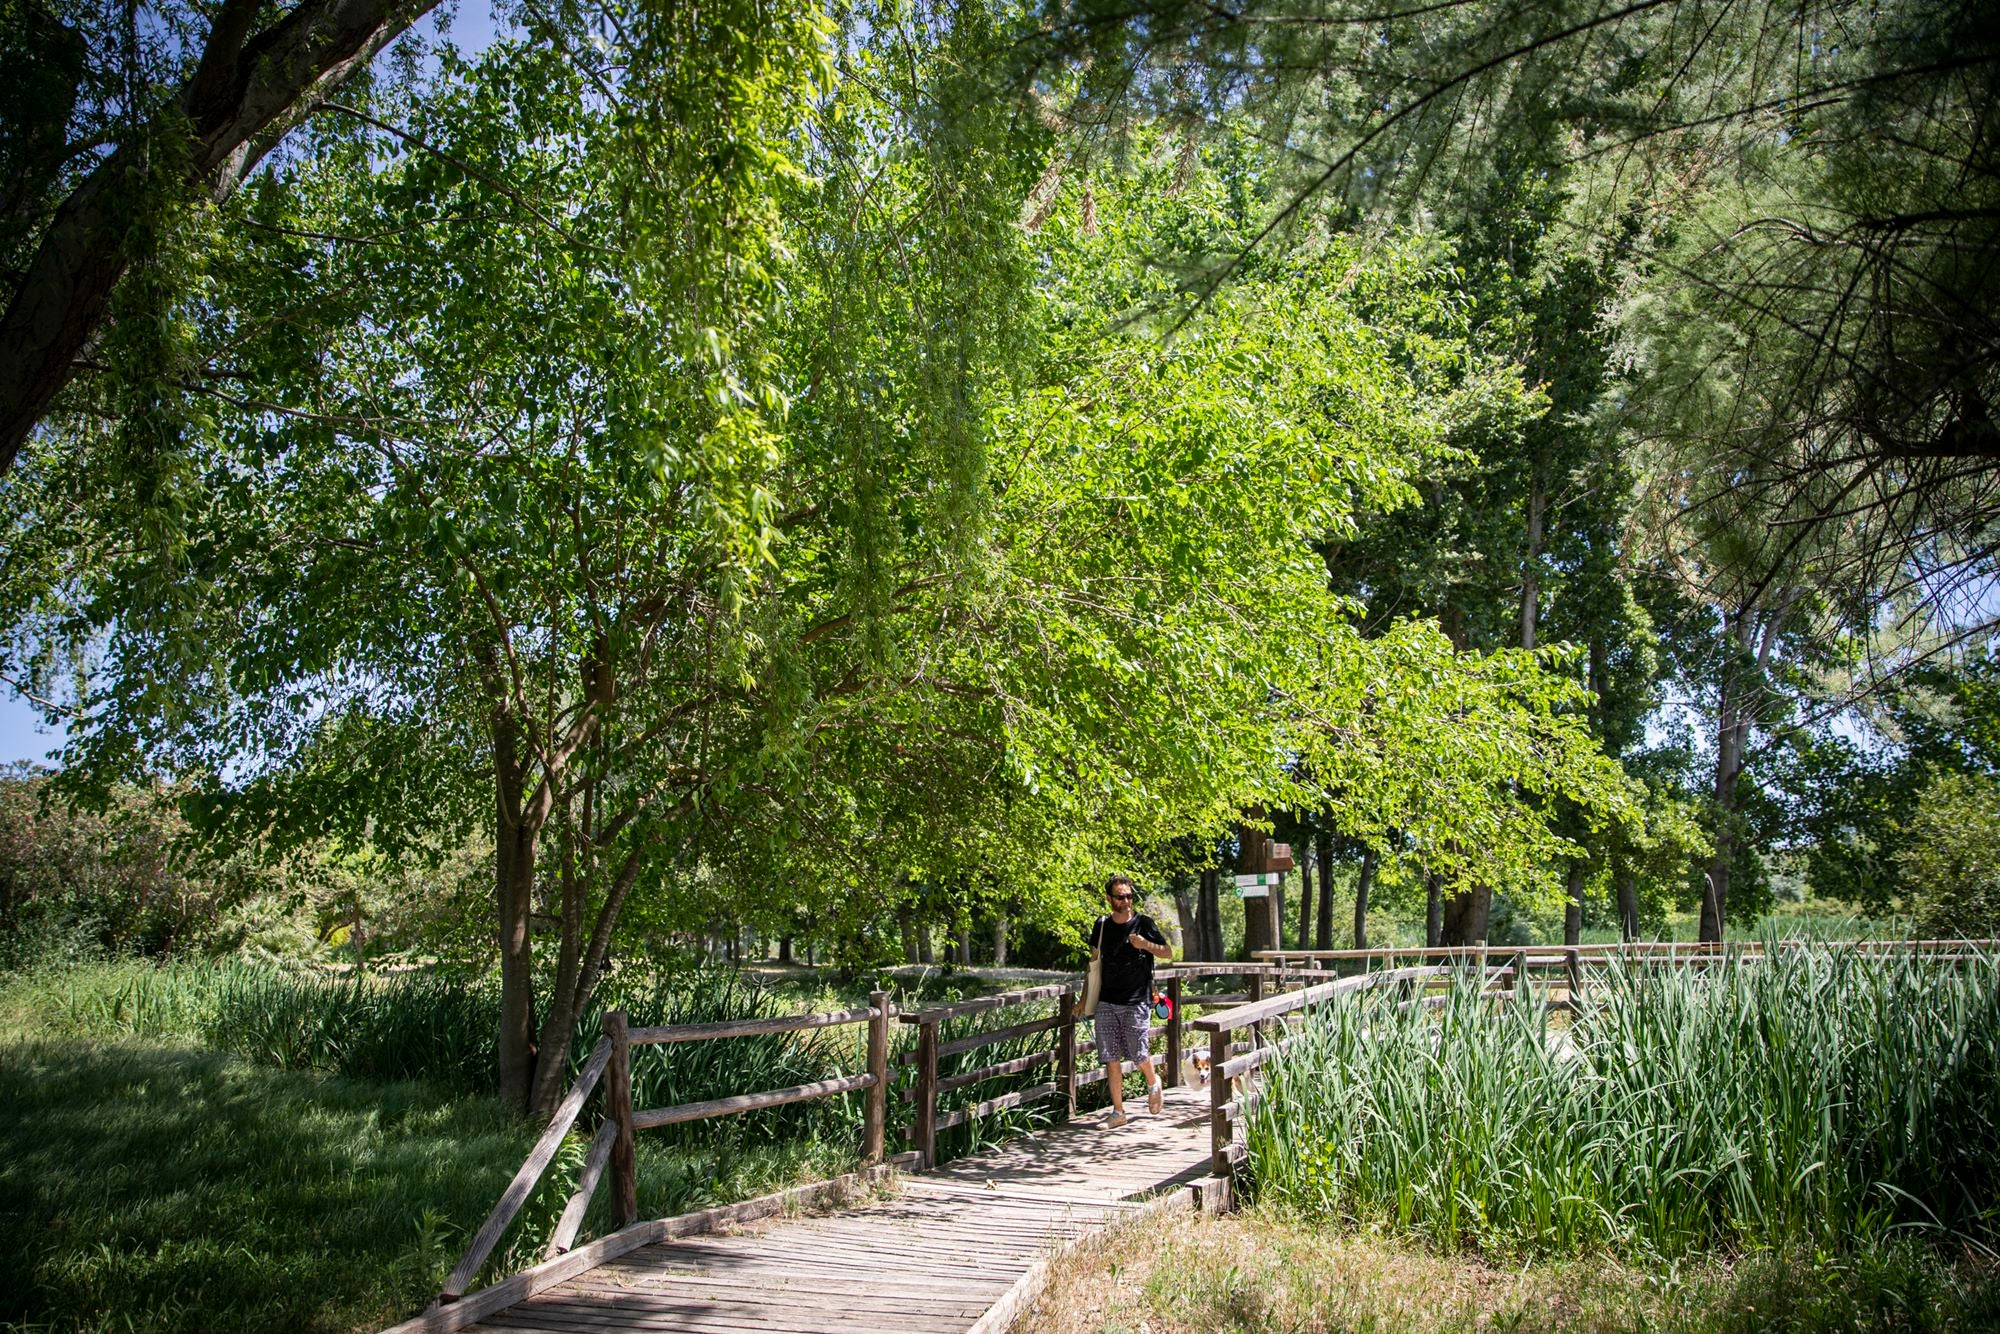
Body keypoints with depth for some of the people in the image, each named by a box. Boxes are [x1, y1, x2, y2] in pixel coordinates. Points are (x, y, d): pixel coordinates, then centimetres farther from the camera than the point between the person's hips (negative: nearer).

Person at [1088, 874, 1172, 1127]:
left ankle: (1153, 1083, 31)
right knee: (1111, 1059, 0)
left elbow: (1168, 952, 3)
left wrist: (1145, 945, -16)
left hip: (1136, 1002, -3)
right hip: (1107, 1002, 3)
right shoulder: (1102, 926, 7)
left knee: (1139, 1054, -2)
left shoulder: (1143, 923, -3)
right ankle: (1118, 1111, 8)